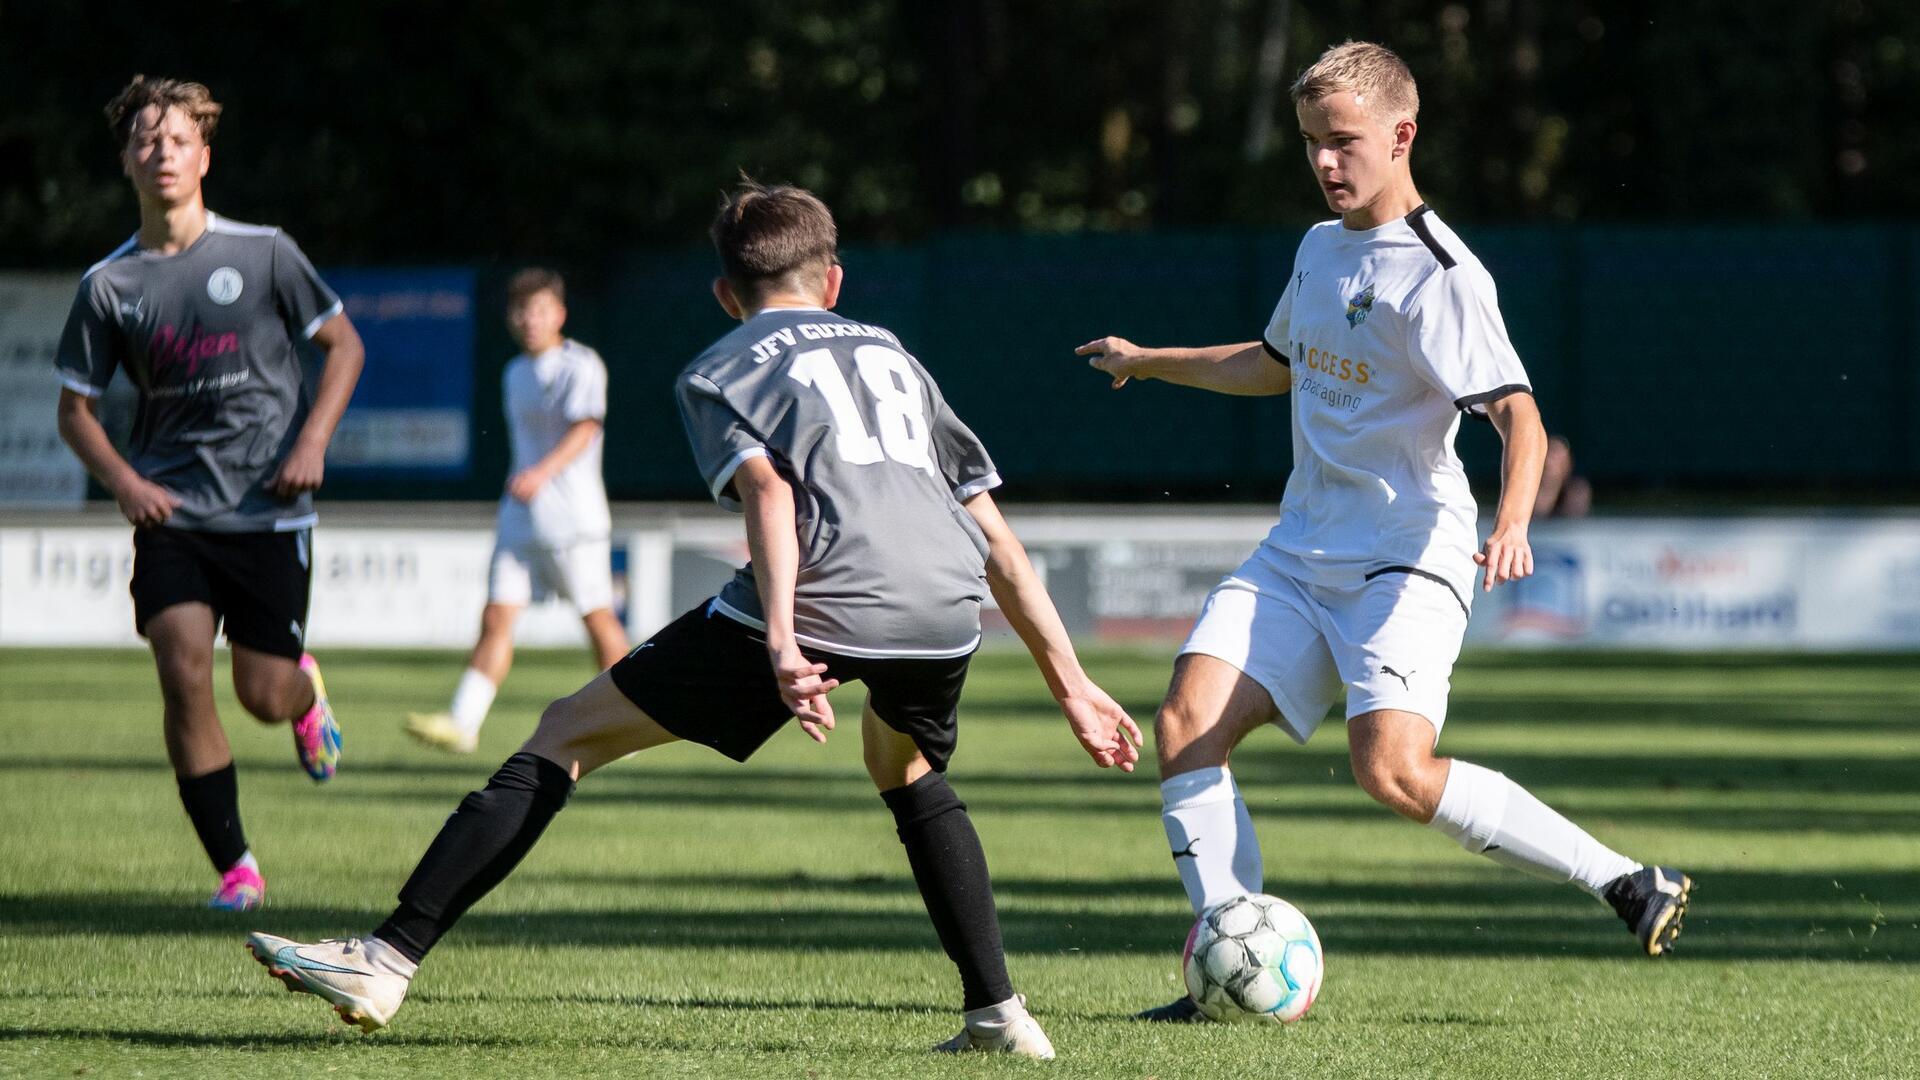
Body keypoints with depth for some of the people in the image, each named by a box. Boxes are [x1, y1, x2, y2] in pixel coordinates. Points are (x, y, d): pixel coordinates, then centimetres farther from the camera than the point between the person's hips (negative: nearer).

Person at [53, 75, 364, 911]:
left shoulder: (262, 254, -2)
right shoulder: (109, 285, 1)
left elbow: (343, 346, 8)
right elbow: (75, 409, 10)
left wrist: (313, 441, -7)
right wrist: (124, 482, -8)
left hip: (268, 512, -1)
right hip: (172, 513, 1)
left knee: (264, 697, -1)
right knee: (183, 669, -18)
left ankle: (306, 692, 40)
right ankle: (234, 866, -8)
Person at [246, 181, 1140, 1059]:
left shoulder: (719, 371, 20)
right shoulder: (894, 357, 34)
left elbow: (768, 490, -2)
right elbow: (999, 545, 29)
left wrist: (782, 647, -15)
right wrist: (1072, 685, 31)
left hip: (818, 606, -4)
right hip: (946, 607, 4)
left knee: (568, 733, 7)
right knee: (909, 772, 38)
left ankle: (388, 962, 0)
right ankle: (996, 1012, 28)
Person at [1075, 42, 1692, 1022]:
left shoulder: (1439, 275, -13)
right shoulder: (1321, 249, 13)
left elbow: (1518, 415, -22)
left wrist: (1511, 526, -39)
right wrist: (1149, 362, 40)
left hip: (1407, 557, -8)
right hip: (1299, 553, 8)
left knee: (1393, 769, -25)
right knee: (1187, 722, -10)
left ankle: (1626, 883, -14)